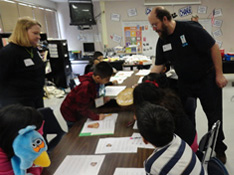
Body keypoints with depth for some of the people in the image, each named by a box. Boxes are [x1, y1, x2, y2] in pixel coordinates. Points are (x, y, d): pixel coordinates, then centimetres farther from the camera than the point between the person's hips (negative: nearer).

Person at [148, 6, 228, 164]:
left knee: (214, 116, 8)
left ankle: (219, 148, 30)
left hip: (207, 79, -5)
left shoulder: (190, 29, -22)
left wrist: (219, 74, -16)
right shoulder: (162, 41, -4)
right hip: (185, 83, 5)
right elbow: (158, 66, 0)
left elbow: (213, 47, -17)